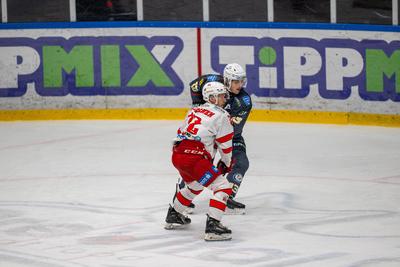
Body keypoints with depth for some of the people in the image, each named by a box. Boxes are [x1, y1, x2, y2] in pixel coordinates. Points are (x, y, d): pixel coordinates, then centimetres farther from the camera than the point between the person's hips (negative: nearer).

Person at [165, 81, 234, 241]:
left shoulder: (194, 111, 23)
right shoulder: (221, 115, 0)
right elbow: (226, 146, 2)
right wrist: (226, 164, 20)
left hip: (177, 155, 9)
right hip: (193, 158, -9)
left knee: (194, 186, 35)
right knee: (222, 187, -8)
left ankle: (173, 216, 48)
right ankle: (212, 226, -21)